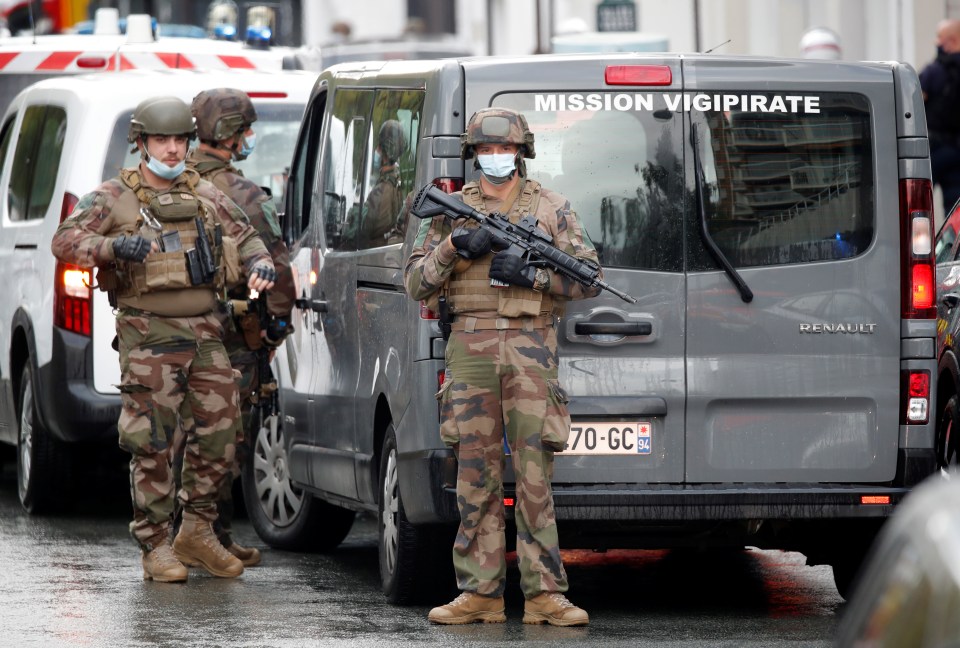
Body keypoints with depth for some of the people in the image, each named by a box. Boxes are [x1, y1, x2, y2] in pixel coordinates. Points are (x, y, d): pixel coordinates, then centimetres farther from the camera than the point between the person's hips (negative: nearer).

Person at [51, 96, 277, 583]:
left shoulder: (204, 195, 12)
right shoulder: (115, 197, -1)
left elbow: (244, 236, 24)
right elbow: (66, 240, -11)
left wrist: (260, 263, 1)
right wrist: (112, 247, -29)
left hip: (206, 333, 5)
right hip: (149, 337, -5)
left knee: (218, 432, 3)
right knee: (152, 444, -5)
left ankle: (196, 534, 18)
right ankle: (155, 547, 2)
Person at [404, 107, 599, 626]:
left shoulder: (551, 209, 9)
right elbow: (415, 283, 9)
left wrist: (532, 275, -10)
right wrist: (452, 247, -9)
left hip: (529, 349, -2)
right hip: (469, 348, 2)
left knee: (534, 474, -6)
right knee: (476, 474, 2)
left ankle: (544, 594, -5)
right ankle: (480, 594, 5)